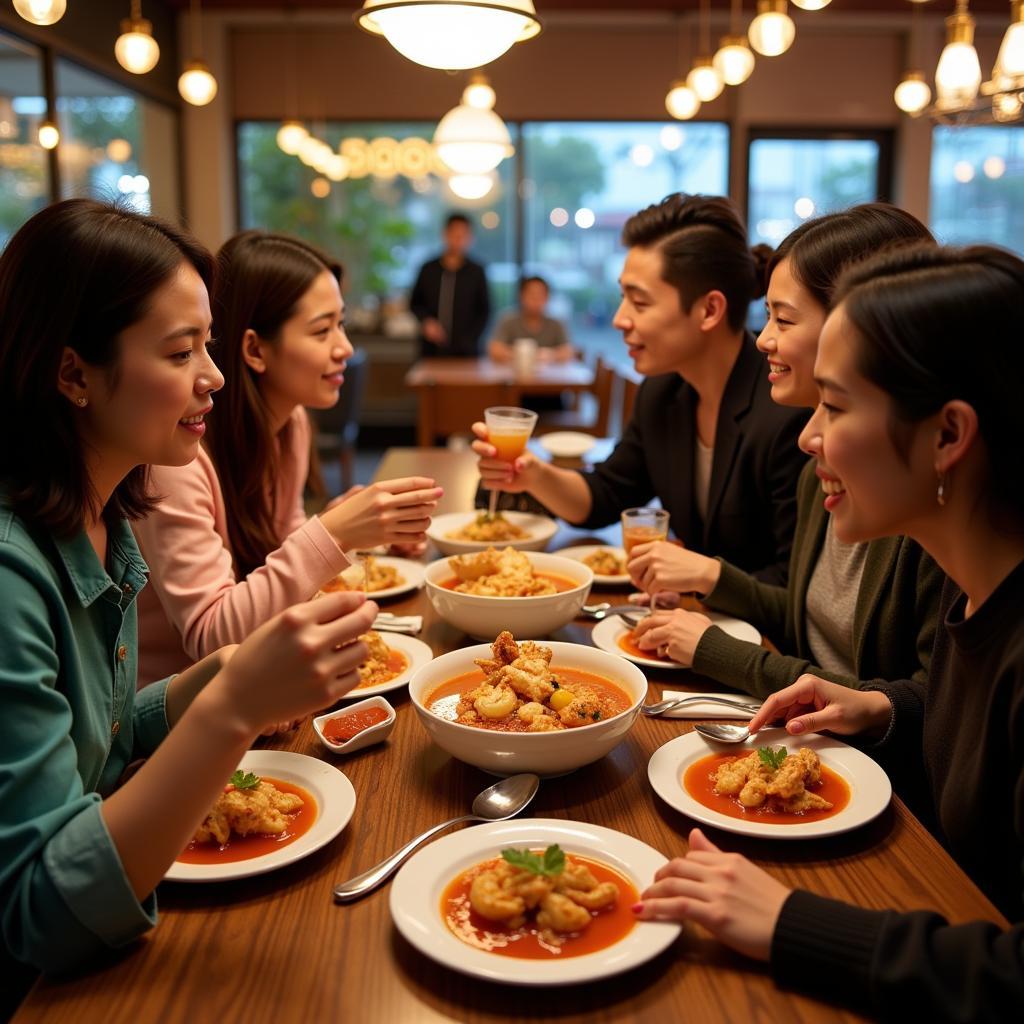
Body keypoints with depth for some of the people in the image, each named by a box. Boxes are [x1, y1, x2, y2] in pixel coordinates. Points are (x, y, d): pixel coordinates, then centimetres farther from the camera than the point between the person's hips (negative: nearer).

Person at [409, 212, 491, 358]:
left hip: (465, 351, -1)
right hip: (431, 349, 1)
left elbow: (484, 311, 7)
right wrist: (426, 321, -3)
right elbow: (415, 303, 16)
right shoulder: (428, 269, 6)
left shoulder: (476, 272, 2)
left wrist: (469, 339, -4)